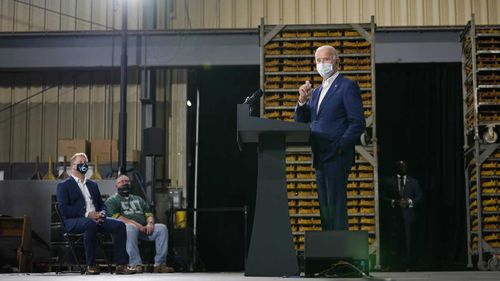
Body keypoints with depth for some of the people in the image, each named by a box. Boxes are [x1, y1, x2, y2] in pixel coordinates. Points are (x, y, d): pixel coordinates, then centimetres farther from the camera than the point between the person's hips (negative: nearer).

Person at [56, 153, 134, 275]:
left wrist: (102, 213, -2)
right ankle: (90, 266, -32)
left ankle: (121, 265, -21)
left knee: (119, 225, -19)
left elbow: (101, 204, 25)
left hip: (95, 219, 6)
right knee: (90, 224, -40)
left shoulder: (93, 185, 26)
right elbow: (63, 208, -8)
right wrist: (87, 214, -18)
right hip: (74, 221, -6)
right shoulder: (64, 186, 6)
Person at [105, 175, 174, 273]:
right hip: (124, 227, -5)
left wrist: (150, 223, -4)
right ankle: (135, 264, -43)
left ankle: (160, 264, -26)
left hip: (143, 228, 5)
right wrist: (137, 225, -16)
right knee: (131, 228, -40)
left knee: (162, 228, -22)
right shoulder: (112, 200, 13)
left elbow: (149, 214, 22)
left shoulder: (138, 199, 31)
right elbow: (117, 217, -5)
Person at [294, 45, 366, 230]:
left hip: (336, 158, -8)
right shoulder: (316, 92, 20)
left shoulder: (347, 86, -4)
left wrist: (338, 147, -16)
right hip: (320, 159, 8)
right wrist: (302, 100, 0)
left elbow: (358, 123, -10)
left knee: (336, 208, -10)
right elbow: (301, 122, 16)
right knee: (325, 210, 8)